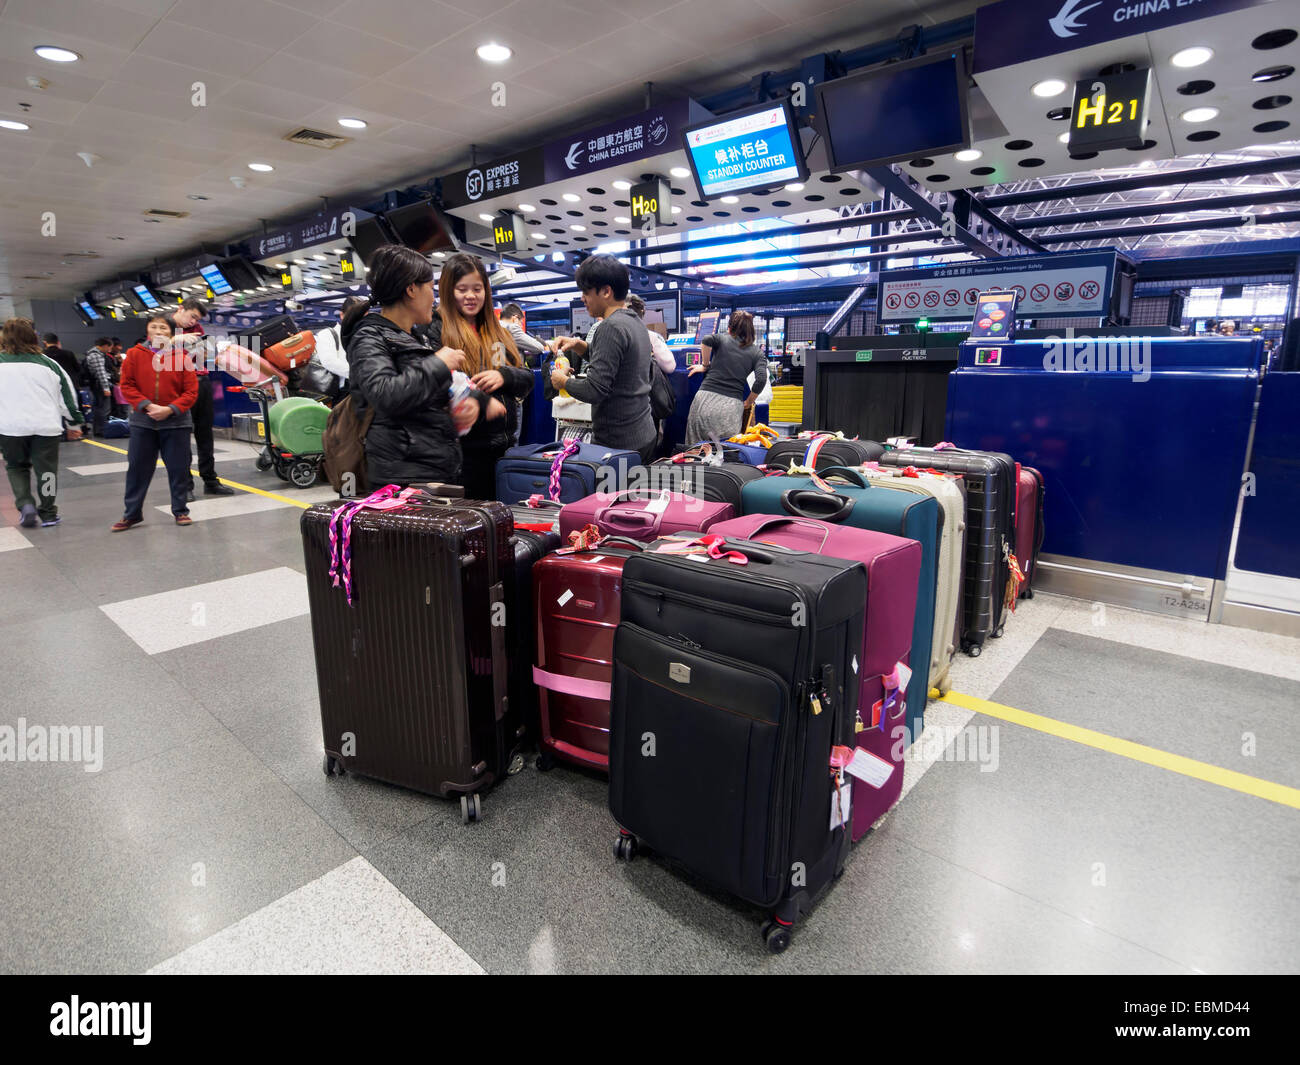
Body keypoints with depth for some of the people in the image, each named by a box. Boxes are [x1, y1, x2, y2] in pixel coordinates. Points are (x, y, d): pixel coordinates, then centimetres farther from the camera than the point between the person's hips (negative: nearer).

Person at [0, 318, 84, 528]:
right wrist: (74, 424, 17)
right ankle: (47, 513, 13)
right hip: (46, 426, 0)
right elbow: (67, 394, 8)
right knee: (46, 470, 9)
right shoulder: (47, 363, 3)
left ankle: (25, 504, 1)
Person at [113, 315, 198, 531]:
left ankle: (180, 511, 18)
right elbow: (127, 386, 1)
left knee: (178, 468, 5)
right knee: (138, 468, 7)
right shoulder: (135, 354, 2)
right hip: (142, 421, 1)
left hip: (176, 422, -1)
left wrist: (170, 409, -15)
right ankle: (132, 514, 17)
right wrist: (147, 406, -13)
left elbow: (191, 391, -4)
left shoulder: (182, 357, -1)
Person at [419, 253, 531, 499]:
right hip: (466, 449, -6)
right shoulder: (435, 331, -2)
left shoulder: (498, 333, 16)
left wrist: (503, 376, -11)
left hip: (504, 444, 6)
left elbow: (527, 380, 10)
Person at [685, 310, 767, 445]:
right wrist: (748, 403, 9)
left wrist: (705, 365, 3)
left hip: (706, 399, 0)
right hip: (732, 406, 1)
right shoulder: (756, 352, 11)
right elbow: (761, 379, -3)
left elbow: (707, 340, -12)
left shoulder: (722, 340, 10)